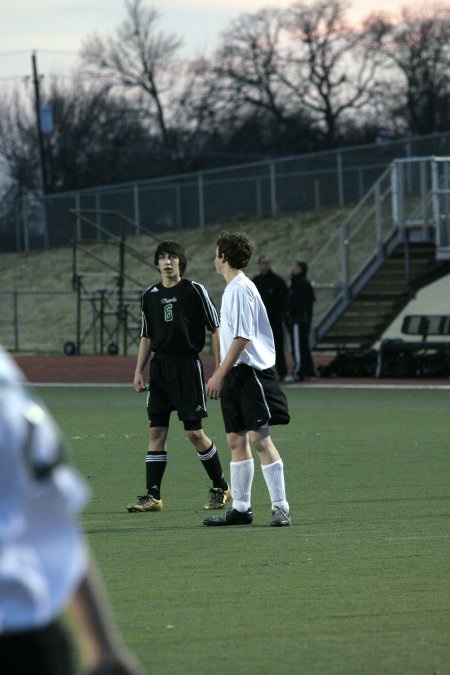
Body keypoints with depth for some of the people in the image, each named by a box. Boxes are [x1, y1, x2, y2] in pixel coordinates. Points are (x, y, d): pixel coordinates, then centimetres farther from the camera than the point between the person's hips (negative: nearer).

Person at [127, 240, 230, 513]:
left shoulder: (195, 291, -4)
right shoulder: (150, 295, 10)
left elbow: (216, 329, -3)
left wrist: (219, 368, -8)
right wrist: (139, 371, 9)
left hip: (188, 365, -5)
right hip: (160, 365, 5)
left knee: (194, 432, -4)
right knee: (156, 432, 0)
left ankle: (221, 487, 13)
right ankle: (153, 496, 1)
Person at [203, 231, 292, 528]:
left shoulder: (241, 289, -13)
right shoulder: (232, 288, 17)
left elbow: (241, 337, -18)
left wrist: (220, 375, -18)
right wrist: (221, 375, 22)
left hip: (251, 371, -10)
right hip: (236, 375, 10)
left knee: (258, 437, -12)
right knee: (236, 440, 9)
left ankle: (281, 507, -11)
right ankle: (241, 508, 13)